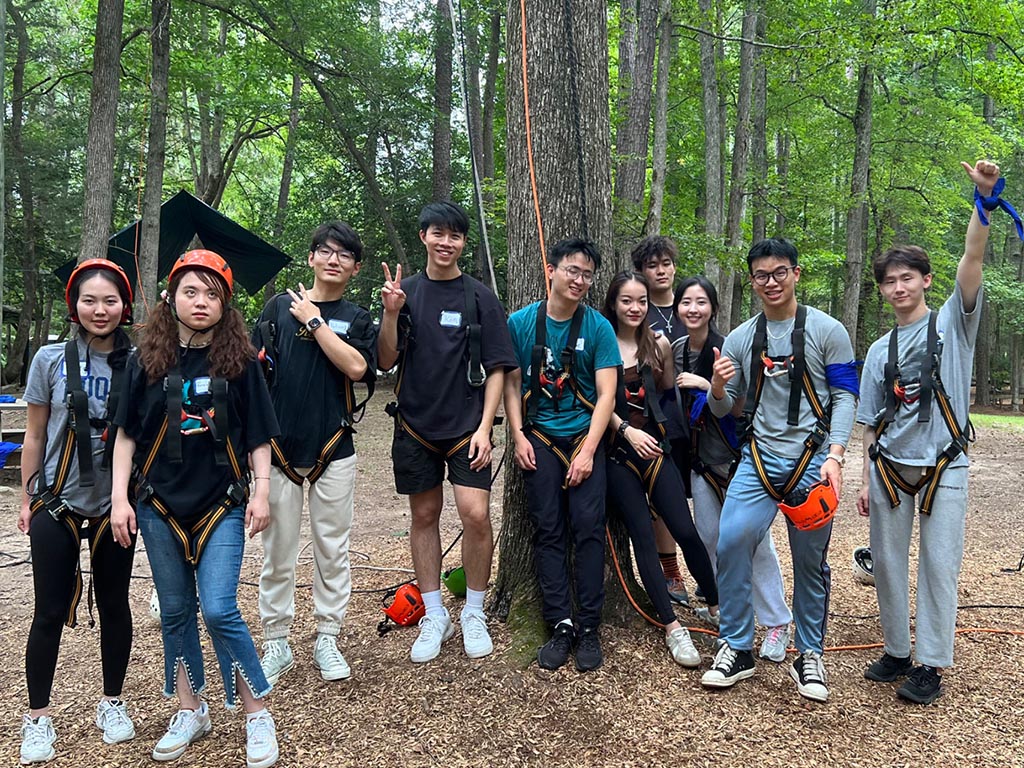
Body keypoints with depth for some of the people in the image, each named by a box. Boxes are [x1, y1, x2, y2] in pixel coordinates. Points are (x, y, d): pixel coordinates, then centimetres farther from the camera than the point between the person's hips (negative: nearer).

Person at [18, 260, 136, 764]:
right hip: (58, 502, 0)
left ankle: (112, 703, 28)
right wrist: (26, 500, 5)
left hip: (117, 504, 1)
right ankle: (38, 717, 21)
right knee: (50, 612, 5)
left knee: (114, 605, 11)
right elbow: (35, 436, 4)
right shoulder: (51, 360, -4)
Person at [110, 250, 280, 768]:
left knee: (219, 609, -9)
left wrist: (261, 491, -6)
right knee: (176, 611, 12)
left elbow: (258, 436, 1)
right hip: (160, 505, 3)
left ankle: (257, 715, 8)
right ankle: (190, 712, 29)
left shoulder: (240, 361, -3)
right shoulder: (146, 361, 0)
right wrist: (119, 498, 0)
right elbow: (126, 434, 5)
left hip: (222, 504, -2)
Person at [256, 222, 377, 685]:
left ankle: (327, 640, 21)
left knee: (332, 549, 8)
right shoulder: (280, 307, 7)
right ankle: (276, 644, 21)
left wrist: (315, 321, -9)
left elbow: (357, 367, -13)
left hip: (333, 450, 0)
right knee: (278, 552, 7)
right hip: (280, 446, 0)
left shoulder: (357, 319, 6)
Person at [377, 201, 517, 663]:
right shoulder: (405, 292, 4)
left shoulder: (479, 298, -1)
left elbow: (496, 368, -2)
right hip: (416, 424, 2)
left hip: (466, 426, -2)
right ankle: (434, 617, 23)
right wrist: (390, 314, -16)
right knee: (424, 516, 9)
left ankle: (474, 614, 10)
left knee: (475, 514, -11)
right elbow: (386, 362, 1)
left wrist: (484, 427, -11)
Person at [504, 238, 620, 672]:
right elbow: (512, 382, 7)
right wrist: (518, 435, -3)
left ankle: (588, 627, 3)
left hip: (584, 437, -1)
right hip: (540, 438, 1)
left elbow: (606, 393, -5)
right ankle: (560, 625, 8)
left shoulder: (597, 327, -3)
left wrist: (588, 450, -12)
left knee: (588, 527, -6)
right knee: (548, 530, 1)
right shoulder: (521, 323, 1)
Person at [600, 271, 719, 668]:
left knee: (686, 531, -3)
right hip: (618, 450, -2)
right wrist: (627, 431, -15)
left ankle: (715, 607, 18)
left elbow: (669, 391, 14)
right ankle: (672, 627, 5)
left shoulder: (658, 344, 7)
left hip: (654, 446, 2)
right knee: (643, 536, -2)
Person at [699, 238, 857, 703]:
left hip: (811, 461, -2)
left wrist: (834, 456, -14)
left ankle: (809, 656, 23)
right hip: (759, 459, 2)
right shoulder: (740, 339, 9)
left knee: (810, 561, 6)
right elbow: (722, 410, 11)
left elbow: (845, 397, -2)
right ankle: (736, 649, -1)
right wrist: (718, 388, -13)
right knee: (731, 540, -15)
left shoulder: (827, 331, 2)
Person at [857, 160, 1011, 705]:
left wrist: (985, 200, -28)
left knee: (939, 564, -2)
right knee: (886, 562, 7)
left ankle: (931, 666, 7)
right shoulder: (880, 351, 11)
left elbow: (972, 260, -16)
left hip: (943, 465, -4)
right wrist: (866, 480, 7)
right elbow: (870, 422, 12)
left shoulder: (953, 322, 2)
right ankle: (896, 652, 22)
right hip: (890, 466, 4)